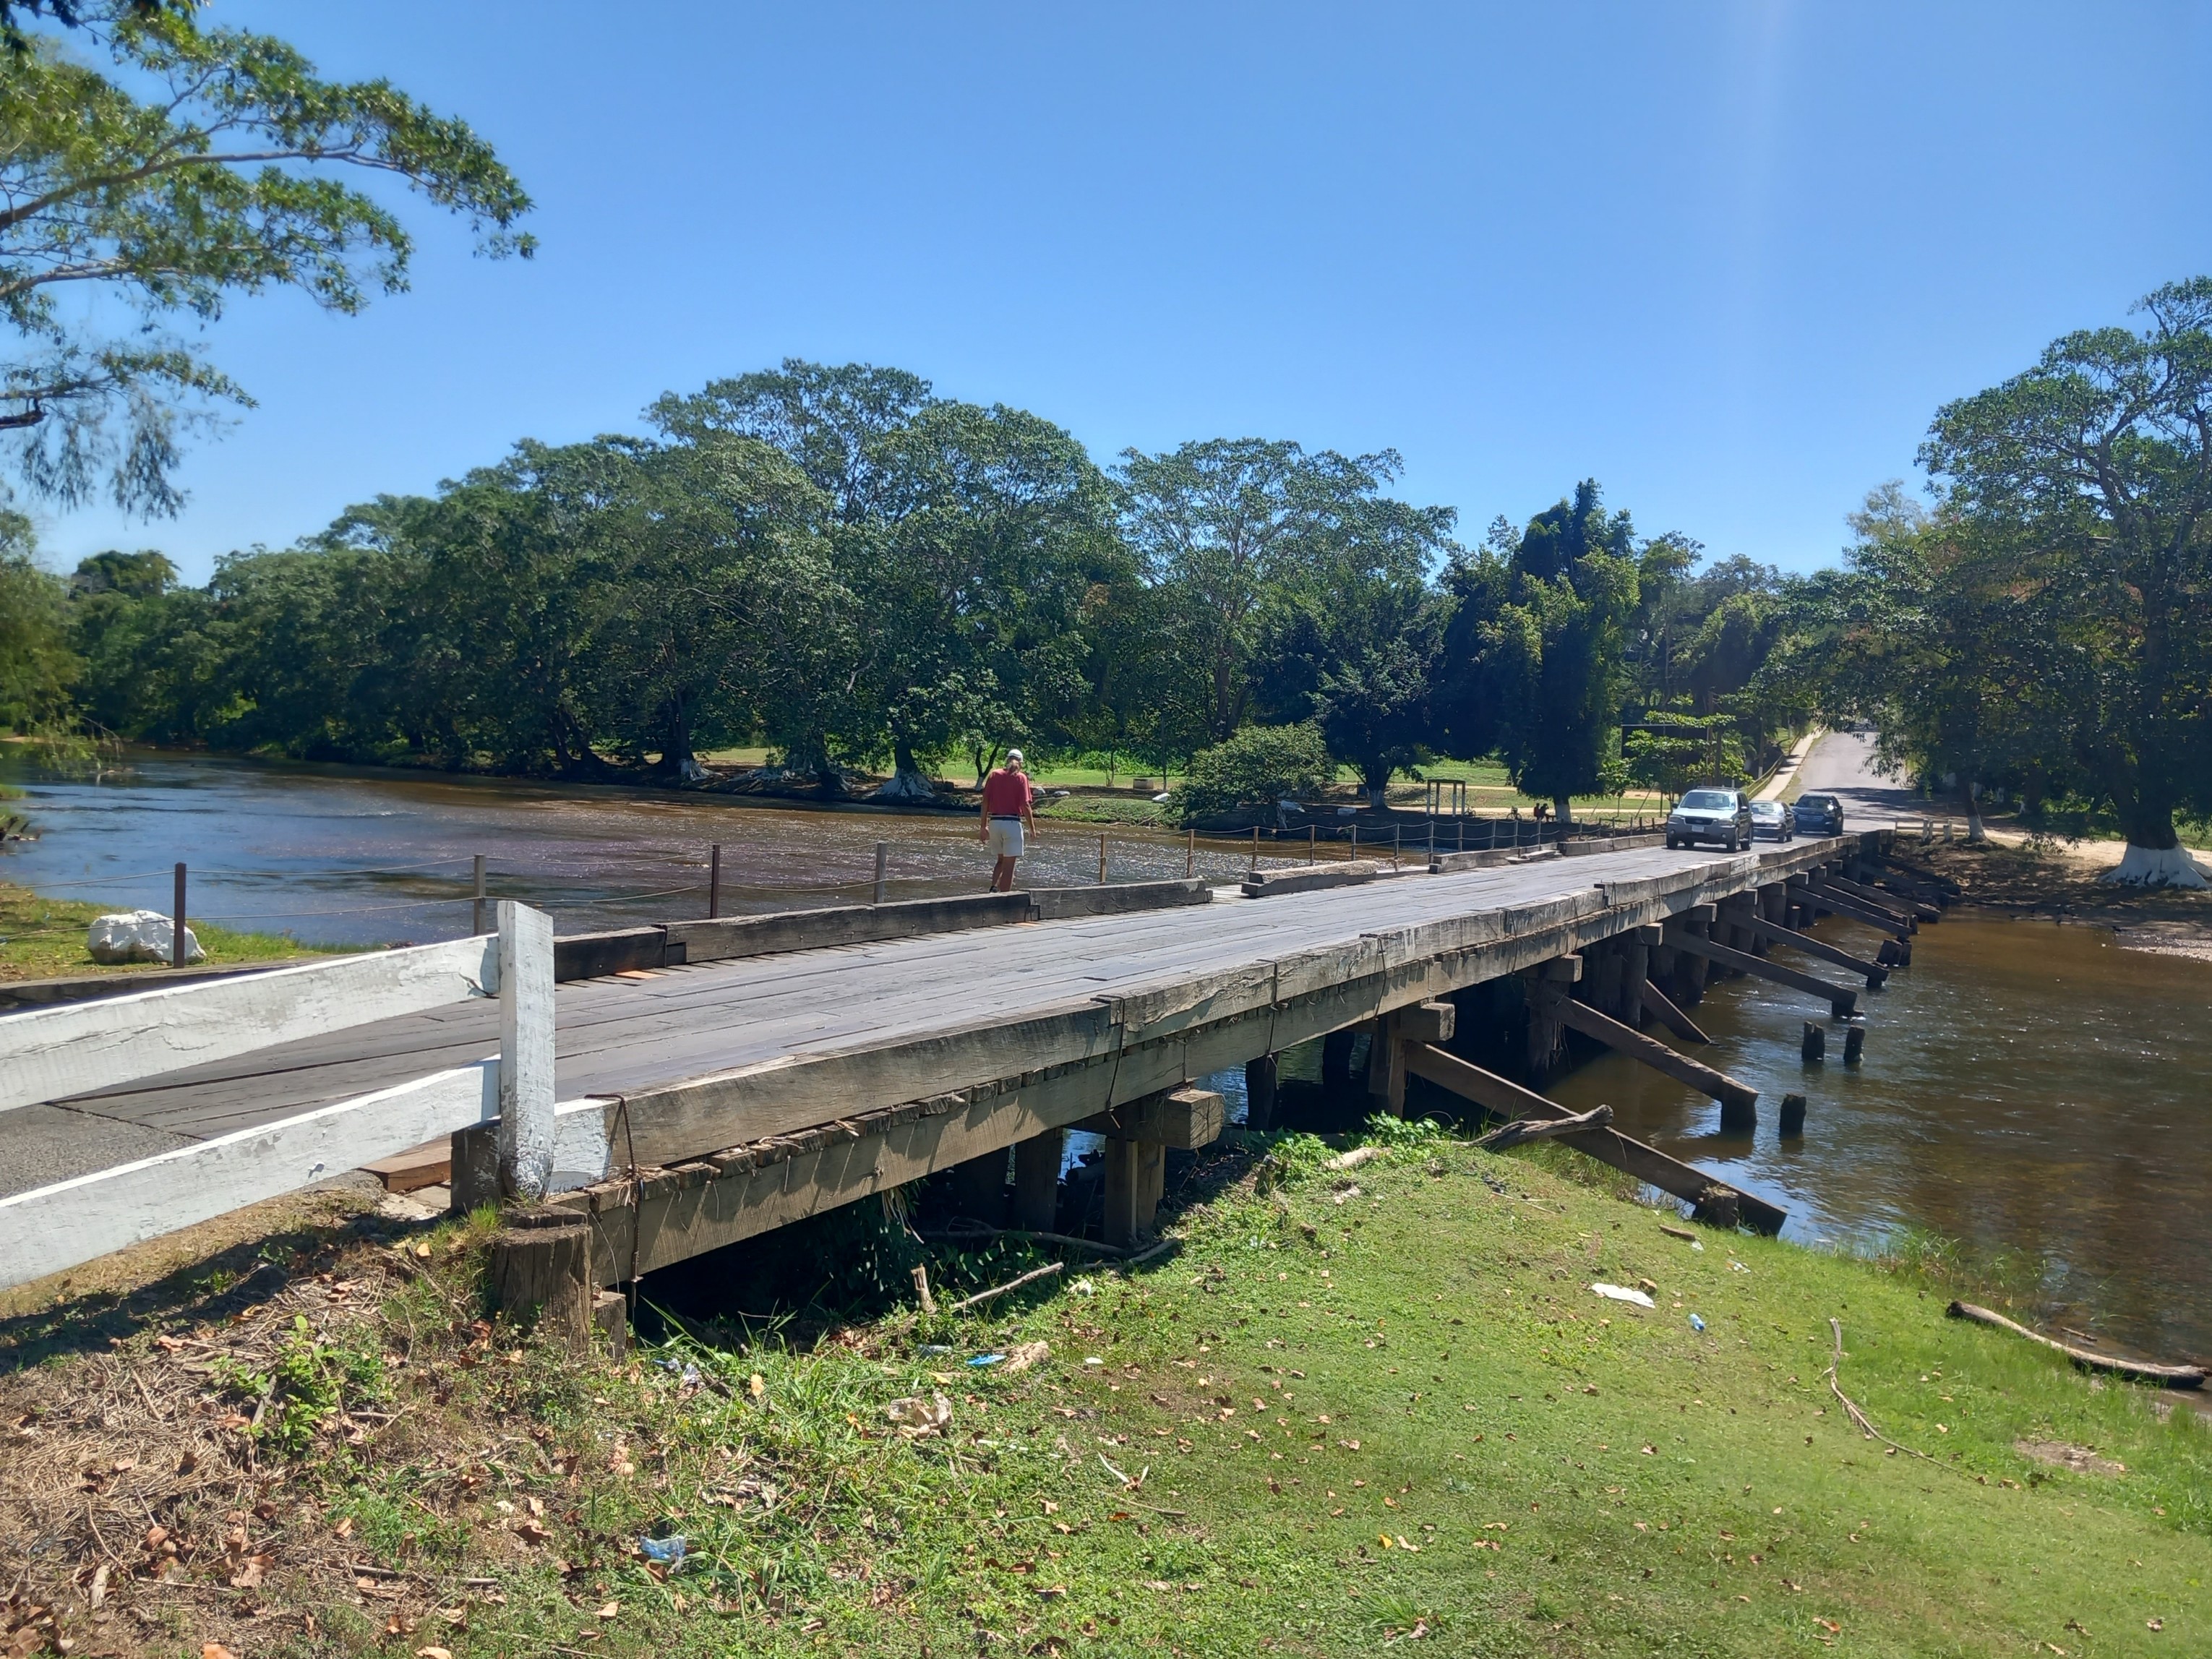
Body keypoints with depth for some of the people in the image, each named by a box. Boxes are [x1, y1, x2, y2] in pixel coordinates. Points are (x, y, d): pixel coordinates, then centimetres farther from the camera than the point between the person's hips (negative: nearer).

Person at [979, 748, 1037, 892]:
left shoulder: (994, 774, 7)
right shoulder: (1021, 777, -2)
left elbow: (985, 801, 3)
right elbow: (1025, 805, -9)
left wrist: (984, 826, 7)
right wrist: (1032, 827, 0)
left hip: (994, 822, 4)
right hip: (1012, 823, -4)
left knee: (1001, 860, 20)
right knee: (1009, 865, 3)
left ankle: (994, 887, -2)